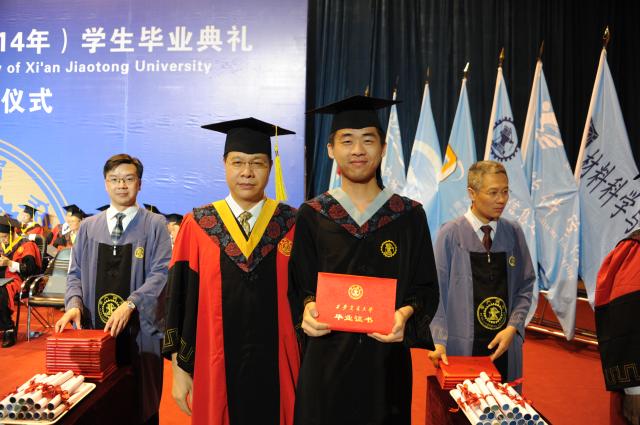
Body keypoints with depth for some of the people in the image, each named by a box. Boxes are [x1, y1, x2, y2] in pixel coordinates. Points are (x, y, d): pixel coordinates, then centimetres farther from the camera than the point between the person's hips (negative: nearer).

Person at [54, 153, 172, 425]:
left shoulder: (155, 225, -1)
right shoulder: (89, 227, 10)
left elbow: (161, 272, -10)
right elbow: (76, 273, 12)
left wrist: (130, 304, -21)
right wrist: (74, 303, -7)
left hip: (139, 331, -2)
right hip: (95, 329, 3)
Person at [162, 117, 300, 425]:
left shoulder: (290, 225, -3)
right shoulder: (197, 226, -2)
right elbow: (180, 299, -1)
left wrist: (307, 366, -3)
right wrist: (180, 368, -2)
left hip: (276, 368, 0)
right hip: (216, 368, 0)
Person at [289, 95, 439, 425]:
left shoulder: (409, 216, -1)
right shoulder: (312, 216, -1)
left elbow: (426, 287, 1)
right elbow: (298, 285, 3)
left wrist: (405, 313, -19)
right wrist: (308, 307, -18)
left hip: (387, 361, 1)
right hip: (326, 362, 0)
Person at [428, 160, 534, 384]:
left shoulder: (514, 233, 4)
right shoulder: (450, 234, -7)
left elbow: (526, 286, 7)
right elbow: (437, 290, -7)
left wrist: (513, 327, -6)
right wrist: (438, 340, -14)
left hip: (505, 345, 3)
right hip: (462, 347, -3)